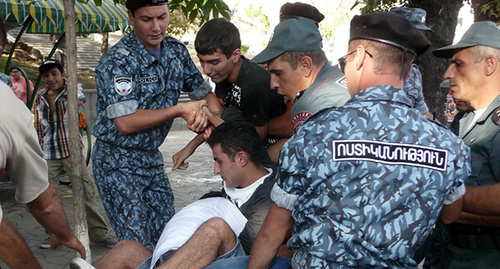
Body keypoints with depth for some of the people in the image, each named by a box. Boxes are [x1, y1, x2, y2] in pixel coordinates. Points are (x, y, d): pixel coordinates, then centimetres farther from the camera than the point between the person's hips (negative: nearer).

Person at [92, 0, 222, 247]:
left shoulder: (176, 51, 2)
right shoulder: (117, 61, -19)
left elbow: (205, 93, 9)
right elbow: (125, 123, -25)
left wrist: (204, 116, -15)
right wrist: (179, 111, -22)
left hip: (152, 158, 7)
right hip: (117, 163, -6)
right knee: (138, 245, -9)